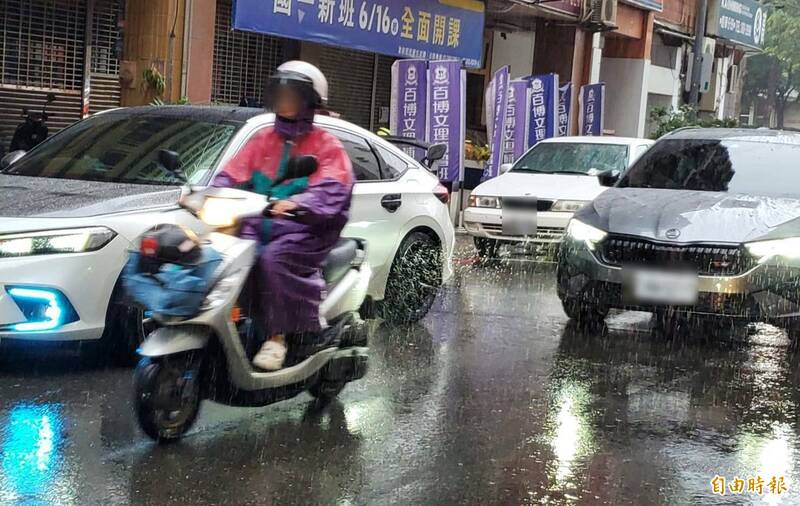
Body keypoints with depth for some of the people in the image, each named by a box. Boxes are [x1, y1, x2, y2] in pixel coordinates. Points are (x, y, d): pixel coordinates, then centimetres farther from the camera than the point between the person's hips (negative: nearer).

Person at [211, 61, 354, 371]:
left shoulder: (326, 146, 4)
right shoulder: (263, 141, 23)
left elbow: (330, 192, -14)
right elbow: (231, 176, 14)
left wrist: (295, 204, -35)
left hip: (304, 229, -5)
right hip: (261, 226, 5)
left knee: (274, 258, -35)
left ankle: (277, 337, -27)